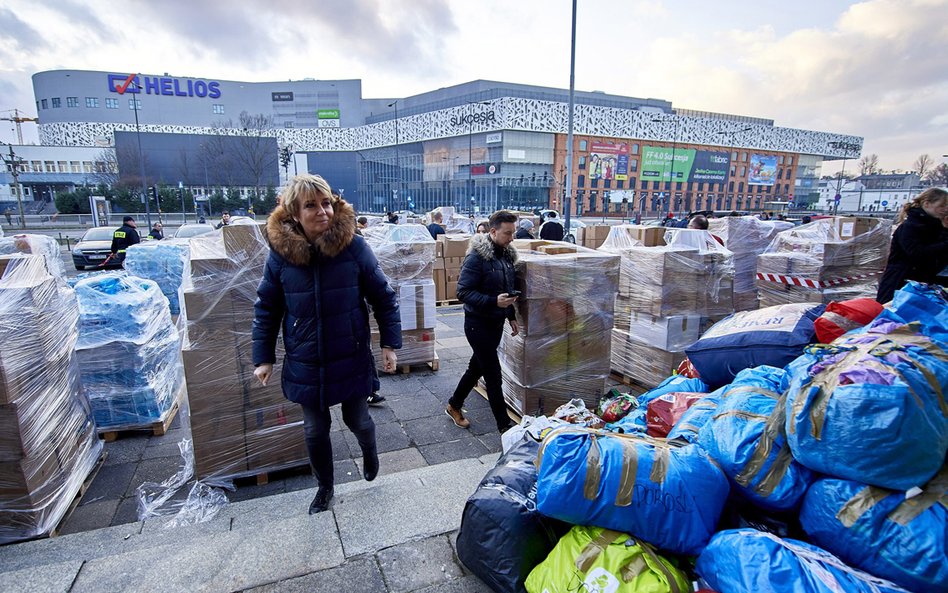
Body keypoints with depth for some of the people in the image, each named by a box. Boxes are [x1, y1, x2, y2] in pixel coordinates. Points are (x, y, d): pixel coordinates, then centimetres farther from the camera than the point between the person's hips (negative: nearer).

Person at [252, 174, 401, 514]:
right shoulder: (280, 253, -9)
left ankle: (369, 453, 52)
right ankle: (324, 487, 43)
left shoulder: (354, 247, -13)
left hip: (351, 360, -1)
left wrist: (390, 343, -7)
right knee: (315, 430, 17)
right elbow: (266, 308, 3)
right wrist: (263, 357, 3)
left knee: (357, 421, 17)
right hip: (305, 365, 2)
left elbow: (383, 297, -5)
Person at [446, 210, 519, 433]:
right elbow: (463, 292, -21)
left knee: (477, 367, 19)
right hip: (478, 323, -8)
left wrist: (511, 316, 15)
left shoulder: (506, 254, 6)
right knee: (493, 374, -1)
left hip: (496, 322, 8)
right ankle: (504, 425, 12)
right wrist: (494, 301, -31)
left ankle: (454, 406, 38)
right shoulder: (476, 256, -19)